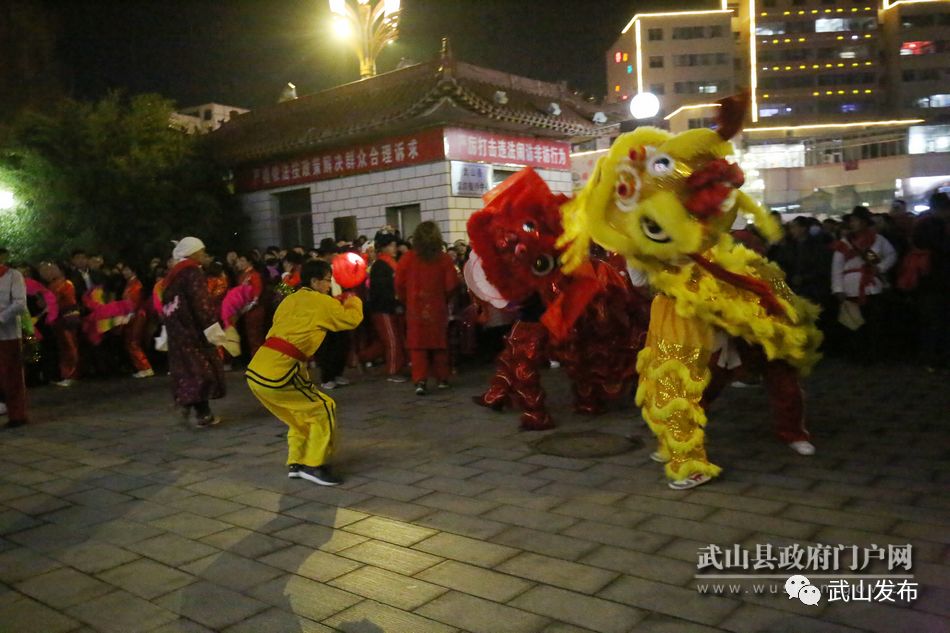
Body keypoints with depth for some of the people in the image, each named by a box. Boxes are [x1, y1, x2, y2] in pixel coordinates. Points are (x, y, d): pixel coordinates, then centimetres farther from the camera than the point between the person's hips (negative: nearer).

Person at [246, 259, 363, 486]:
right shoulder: (321, 302, 1)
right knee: (323, 409, 3)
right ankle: (314, 466, 4)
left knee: (300, 413, 23)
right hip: (277, 373, -8)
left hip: (257, 370, 8)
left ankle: (296, 464, 26)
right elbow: (352, 319, 12)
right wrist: (354, 302, 34)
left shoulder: (289, 300, 21)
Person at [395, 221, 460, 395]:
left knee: (417, 345, 2)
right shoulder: (444, 259, -8)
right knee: (439, 343, 14)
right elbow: (452, 284, -8)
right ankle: (442, 379, 22)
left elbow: (399, 283, -2)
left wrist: (406, 300, 14)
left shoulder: (408, 258, -5)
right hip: (438, 307, 0)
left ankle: (420, 381, -8)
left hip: (415, 308, 0)